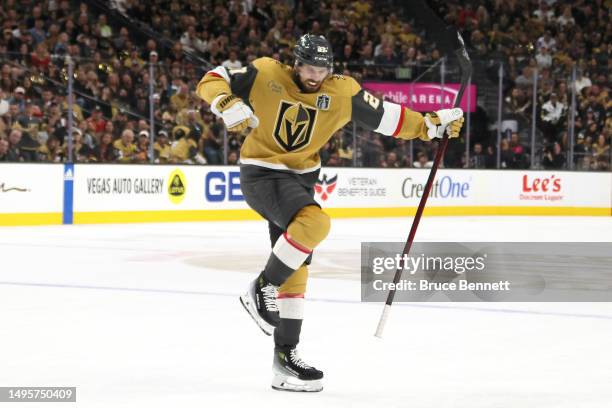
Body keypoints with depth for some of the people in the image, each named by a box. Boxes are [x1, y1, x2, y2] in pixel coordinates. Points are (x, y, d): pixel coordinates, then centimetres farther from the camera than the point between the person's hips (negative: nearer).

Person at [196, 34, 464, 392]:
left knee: (296, 270, 5)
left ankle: (285, 356, 12)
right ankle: (262, 289, -13)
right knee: (315, 224, -31)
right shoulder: (266, 74, -12)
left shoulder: (343, 92, -2)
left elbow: (385, 117, 4)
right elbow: (211, 82, -11)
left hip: (301, 178, 6)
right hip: (262, 174, -6)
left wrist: (432, 124, -3)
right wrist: (228, 104, -32)